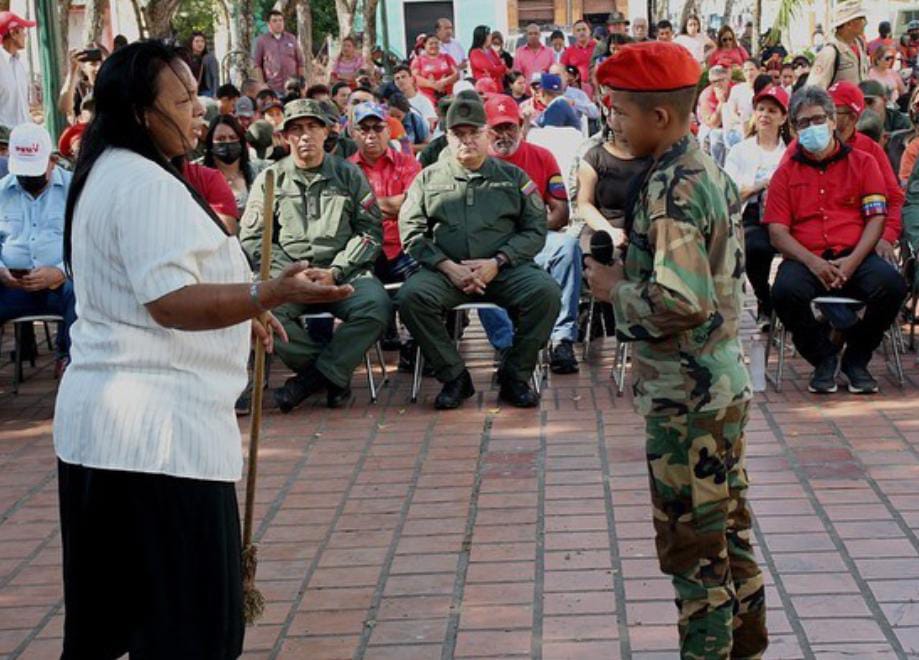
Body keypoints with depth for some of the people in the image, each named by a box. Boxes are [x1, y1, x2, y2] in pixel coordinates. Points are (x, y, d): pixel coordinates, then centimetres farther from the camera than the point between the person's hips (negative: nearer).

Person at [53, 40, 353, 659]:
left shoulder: (107, 174, 17)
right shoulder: (146, 184, -17)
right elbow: (171, 304, -26)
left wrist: (240, 311, 31)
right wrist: (272, 293, -36)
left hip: (103, 421, 11)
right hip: (156, 427, -11)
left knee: (109, 608, 19)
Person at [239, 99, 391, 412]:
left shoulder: (349, 175, 15)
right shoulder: (270, 179, 15)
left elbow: (370, 231, 8)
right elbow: (252, 237, 8)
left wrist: (335, 272, -7)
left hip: (344, 272, 0)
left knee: (377, 306, -32)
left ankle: (315, 375, -17)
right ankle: (334, 373, -17)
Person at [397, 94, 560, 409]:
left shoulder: (513, 176, 15)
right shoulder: (428, 179, 15)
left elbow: (535, 229, 8)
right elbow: (410, 232, 6)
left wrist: (497, 263, -8)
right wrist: (448, 267, -9)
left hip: (505, 269, 0)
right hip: (445, 270, 0)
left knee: (546, 291, -29)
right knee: (411, 295, -30)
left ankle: (515, 377, -11)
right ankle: (454, 377, -13)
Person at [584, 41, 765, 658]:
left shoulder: (671, 188, -21)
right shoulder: (710, 172, 9)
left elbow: (680, 302, -29)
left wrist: (616, 288, -14)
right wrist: (631, 273, 9)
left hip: (685, 393, -10)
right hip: (724, 379, 10)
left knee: (693, 545, 2)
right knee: (730, 527, 19)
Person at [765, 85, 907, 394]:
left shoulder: (862, 163, 13)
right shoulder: (786, 173, 13)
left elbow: (876, 218, 4)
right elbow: (777, 232, 4)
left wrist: (853, 260, -13)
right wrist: (813, 262, -14)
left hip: (854, 257, 1)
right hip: (805, 260, 0)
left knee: (892, 284, -30)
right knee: (786, 290, -34)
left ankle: (856, 358, -2)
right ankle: (824, 358, -5)